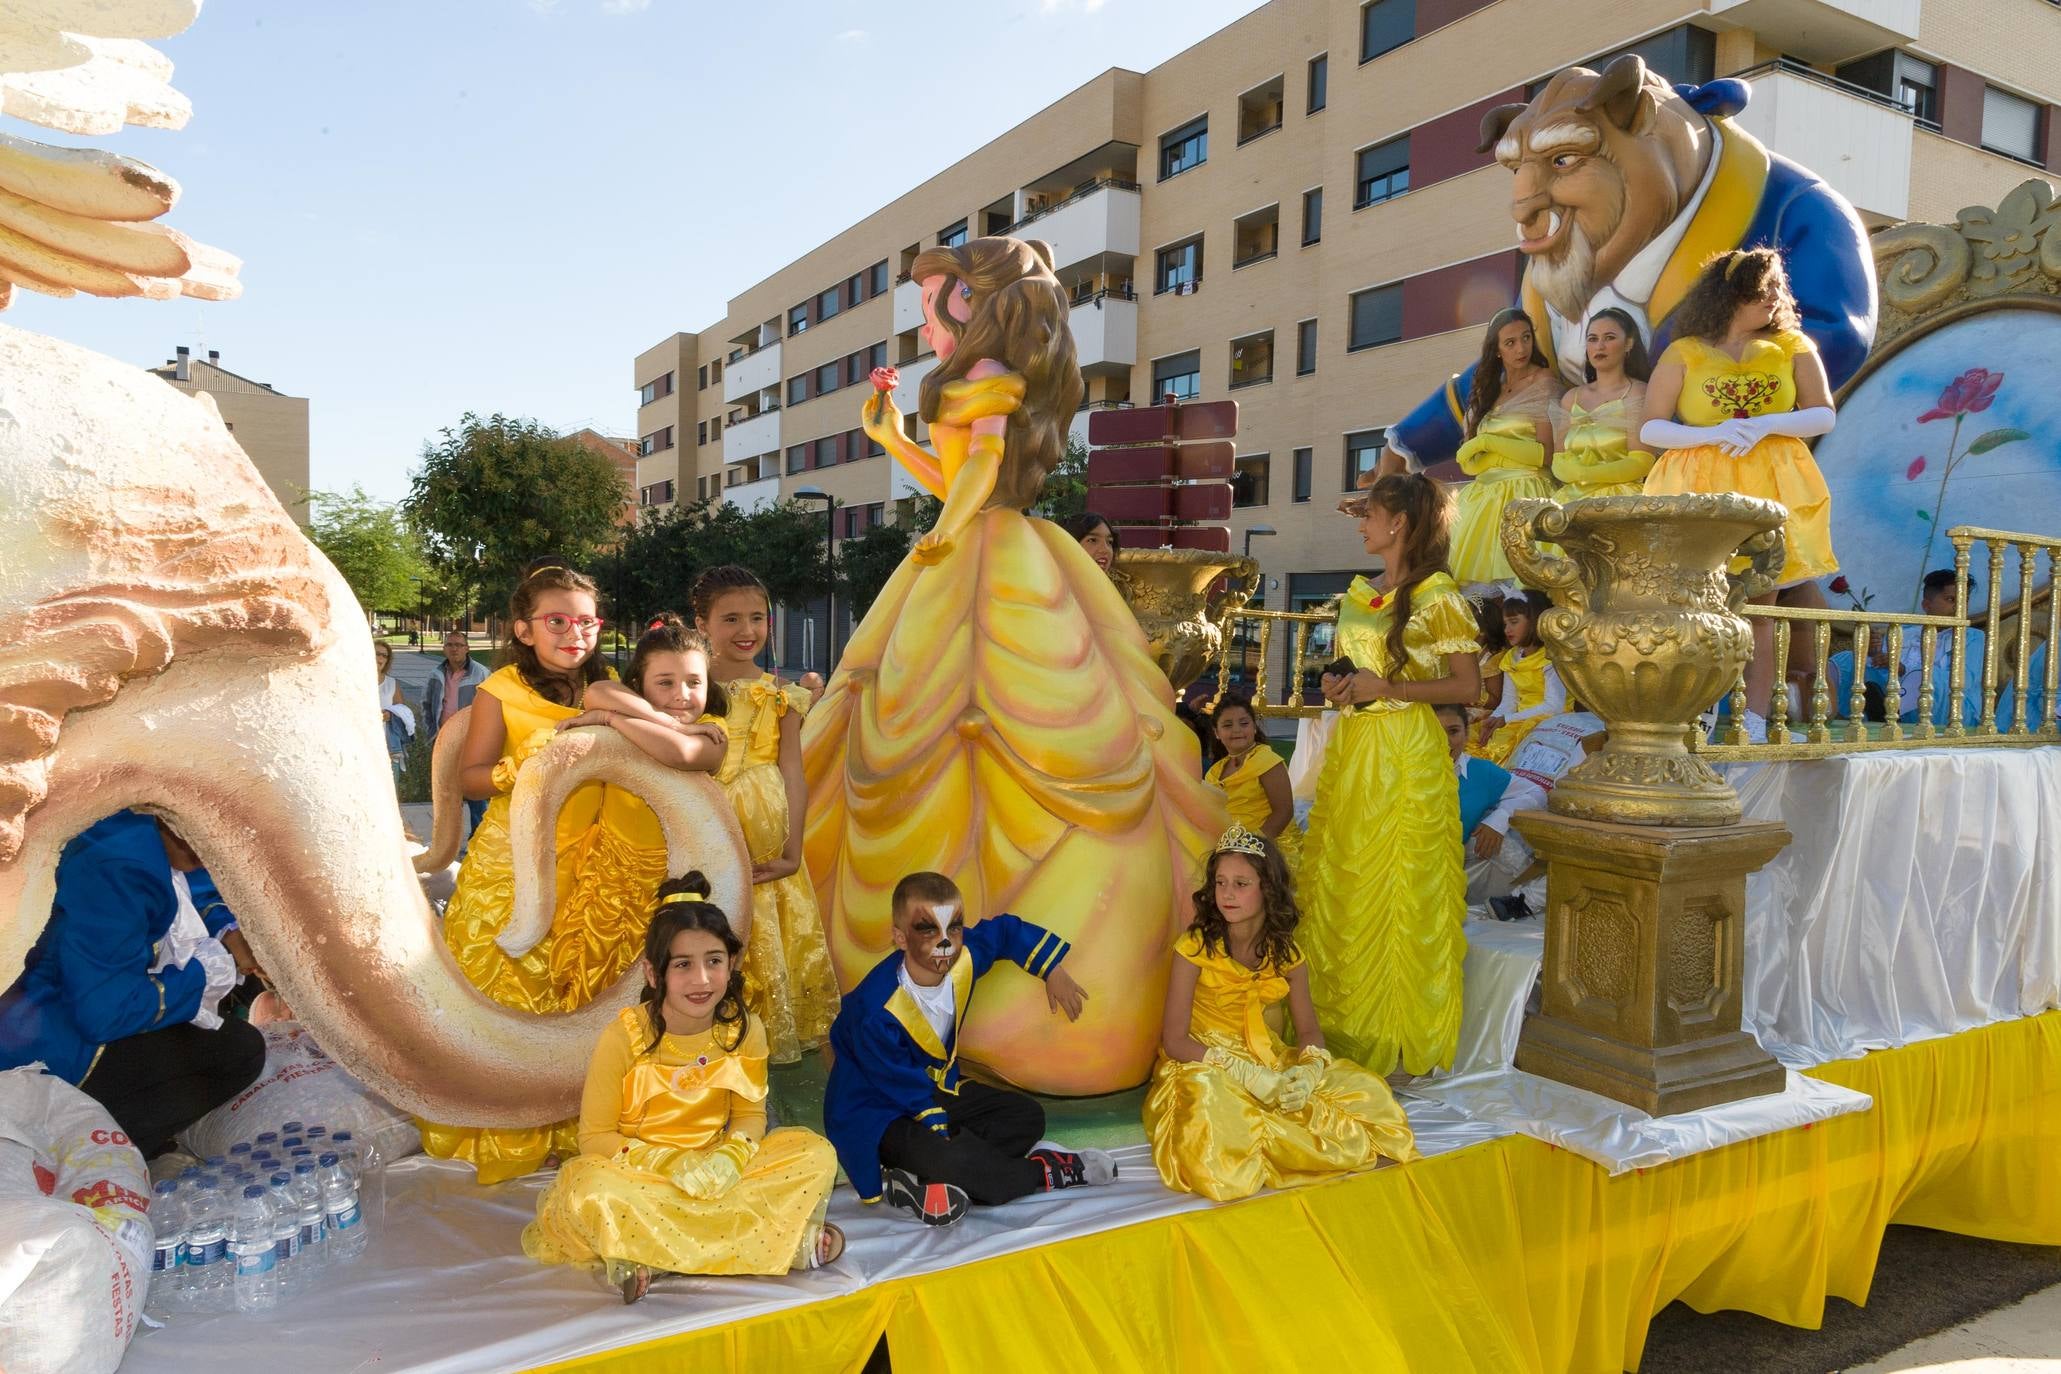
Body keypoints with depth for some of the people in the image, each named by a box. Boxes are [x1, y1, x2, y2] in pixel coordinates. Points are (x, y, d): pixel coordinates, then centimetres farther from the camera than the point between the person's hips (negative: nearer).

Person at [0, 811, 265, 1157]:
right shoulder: (123, 865, -30)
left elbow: (195, 893, 21)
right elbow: (101, 1015, -30)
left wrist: (229, 933, 1)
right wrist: (202, 975, -17)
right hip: (47, 1056, -10)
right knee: (239, 1051, -17)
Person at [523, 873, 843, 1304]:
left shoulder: (745, 1029, -7)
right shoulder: (624, 1036, -15)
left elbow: (750, 1114, 3)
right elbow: (595, 1136, -10)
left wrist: (730, 1156, -21)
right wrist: (670, 1165, -25)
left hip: (713, 1172, 3)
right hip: (640, 1172, -3)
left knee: (816, 1152, -16)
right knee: (591, 1188, -37)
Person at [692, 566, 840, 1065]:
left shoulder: (780, 697, 2)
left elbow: (793, 776, 0)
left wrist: (791, 852, -5)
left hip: (763, 842, 0)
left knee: (765, 942, 6)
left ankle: (771, 1035, 23)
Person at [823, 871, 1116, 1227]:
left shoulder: (964, 956, -13)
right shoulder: (877, 1010, -32)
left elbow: (1007, 930, 6)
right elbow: (903, 1084, -22)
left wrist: (1053, 970, 3)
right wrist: (941, 1130, -19)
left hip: (938, 1088, 9)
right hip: (878, 1113, -8)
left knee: (1028, 1117, 2)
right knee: (944, 1157, -36)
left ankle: (922, 1183, -16)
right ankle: (1046, 1172, -9)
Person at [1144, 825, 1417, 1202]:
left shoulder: (1286, 953, 1)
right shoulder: (1195, 947, -12)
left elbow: (1309, 1030, 5)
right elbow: (1174, 1041, -14)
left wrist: (1310, 1071, -20)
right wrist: (1248, 1075, -25)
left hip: (1274, 1066, 4)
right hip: (1205, 1067, -4)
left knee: (1365, 1089, -16)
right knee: (1210, 1102, -40)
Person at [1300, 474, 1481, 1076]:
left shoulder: (1437, 595, -7)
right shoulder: (1360, 593, 15)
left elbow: (1467, 686, -9)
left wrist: (1385, 688, -16)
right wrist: (1337, 685, 4)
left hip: (1404, 755, -7)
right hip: (1348, 748, 8)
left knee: (1395, 892, -3)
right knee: (1337, 888, 8)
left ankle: (1394, 1039, 9)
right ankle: (1343, 1032, 19)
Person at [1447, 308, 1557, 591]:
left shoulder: (1543, 382, 3)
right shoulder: (1490, 388, 19)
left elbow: (1545, 453, -7)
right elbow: (1469, 463, 12)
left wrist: (1487, 442, -9)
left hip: (1523, 494, -5)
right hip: (1483, 493, 5)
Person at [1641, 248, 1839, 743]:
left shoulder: (1792, 346, 9)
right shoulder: (1683, 354, 3)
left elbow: (1823, 416, 5)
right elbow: (1650, 429, 0)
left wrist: (1765, 424, -13)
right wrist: (1711, 434, -15)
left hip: (1770, 488, 2)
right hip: (1700, 489, -1)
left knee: (1759, 608, 0)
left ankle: (1755, 723, 1)